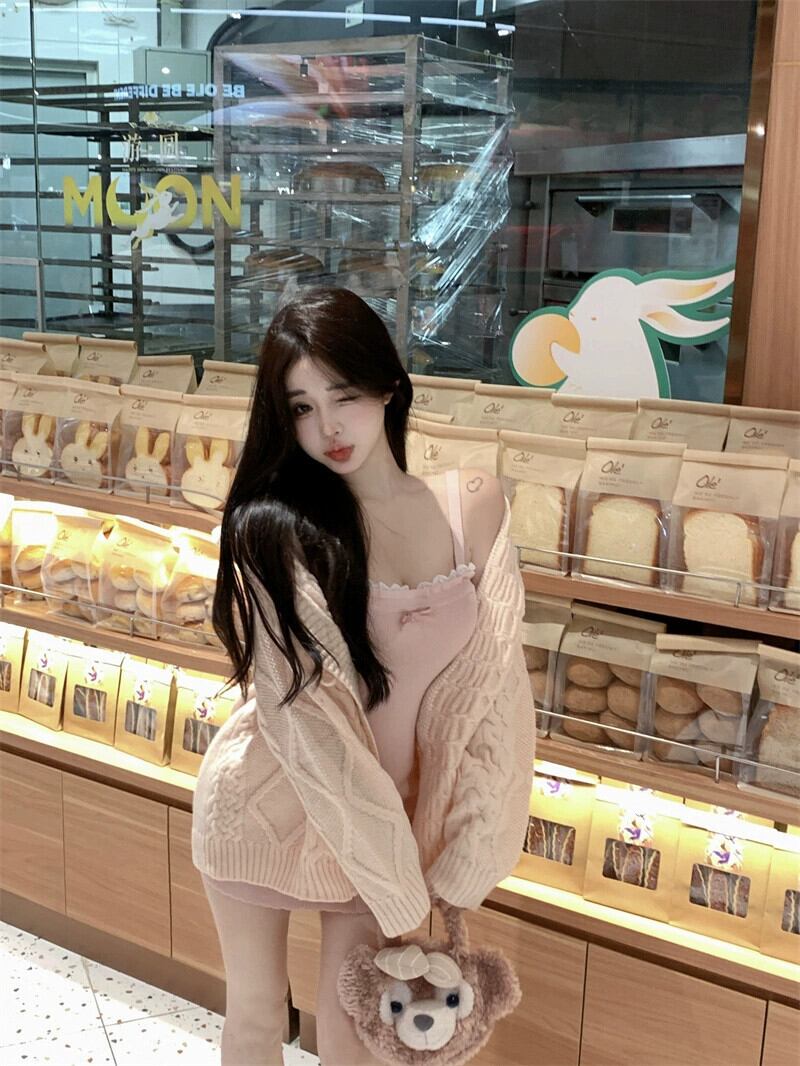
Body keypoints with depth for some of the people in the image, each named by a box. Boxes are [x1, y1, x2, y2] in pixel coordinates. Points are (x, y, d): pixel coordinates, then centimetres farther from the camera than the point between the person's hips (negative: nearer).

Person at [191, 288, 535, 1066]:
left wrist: (456, 870, -11)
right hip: (265, 802, -1)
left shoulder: (475, 505, -12)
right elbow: (304, 718, -22)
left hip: (380, 816, 2)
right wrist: (399, 897, -19)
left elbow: (491, 694, -10)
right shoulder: (273, 529, -20)